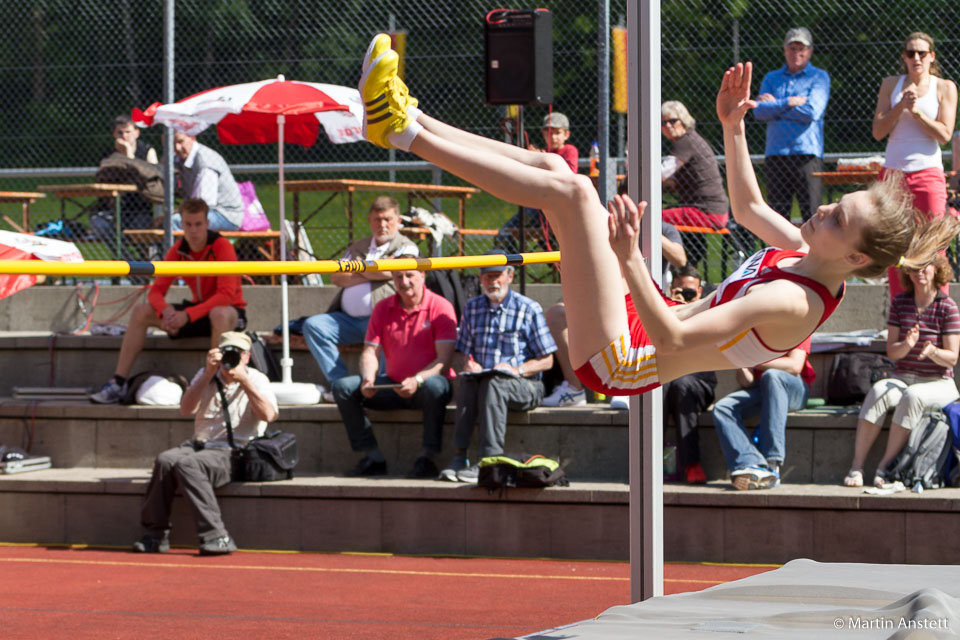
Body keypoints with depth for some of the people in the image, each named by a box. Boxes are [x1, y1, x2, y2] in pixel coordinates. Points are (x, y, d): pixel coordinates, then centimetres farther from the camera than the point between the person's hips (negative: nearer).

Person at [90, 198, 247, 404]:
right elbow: (156, 291, -3)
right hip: (200, 309, 6)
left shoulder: (222, 247, -19)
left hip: (232, 312, -6)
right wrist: (165, 310, -27)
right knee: (141, 312, -8)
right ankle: (118, 384, -9)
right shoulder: (178, 250, -3)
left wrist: (188, 315, -34)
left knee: (219, 314, -43)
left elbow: (226, 295, -28)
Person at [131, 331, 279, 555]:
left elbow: (268, 414, -15)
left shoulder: (256, 380, 4)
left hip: (235, 454, -5)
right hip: (200, 445, 5)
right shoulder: (206, 376, 16)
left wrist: (244, 380, -15)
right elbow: (186, 409, 0)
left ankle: (216, 536, -35)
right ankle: (155, 535, -19)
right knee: (165, 460, -26)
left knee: (187, 464, -33)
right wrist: (208, 374, -8)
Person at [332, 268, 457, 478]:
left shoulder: (440, 307, -8)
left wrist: (417, 380, -32)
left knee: (433, 386, -40)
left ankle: (427, 457, -28)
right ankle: (373, 457, -13)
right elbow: (370, 352, 3)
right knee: (343, 387, -15)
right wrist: (368, 378, -20)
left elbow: (444, 360, -15)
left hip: (428, 382, -5)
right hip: (393, 386, 5)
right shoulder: (382, 309, 7)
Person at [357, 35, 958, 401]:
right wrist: (733, 127, 17)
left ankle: (407, 131, -15)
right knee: (552, 166, 6)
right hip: (655, 319, 10)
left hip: (621, 361, -10)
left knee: (572, 191, -20)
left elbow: (672, 340, -33)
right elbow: (749, 205, 25)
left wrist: (629, 259, -43)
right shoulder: (806, 256, 3)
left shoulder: (792, 303, -25)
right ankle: (406, 122, 8)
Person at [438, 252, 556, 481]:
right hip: (481, 381, 3)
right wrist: (468, 365, -6)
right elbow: (463, 351, 18)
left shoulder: (528, 309, 1)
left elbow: (547, 360, 1)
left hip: (523, 386, -3)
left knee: (493, 383, -37)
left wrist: (518, 370, -16)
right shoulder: (472, 308, 15)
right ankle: (459, 457, -38)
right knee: (468, 382, -32)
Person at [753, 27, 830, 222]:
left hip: (807, 154, -4)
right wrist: (788, 103, -9)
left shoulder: (819, 77, 6)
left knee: (812, 214, -9)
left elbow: (812, 112, -8)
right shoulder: (771, 78, 17)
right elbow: (759, 111, 2)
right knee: (778, 216, 3)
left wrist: (775, 104, -1)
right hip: (775, 154, 4)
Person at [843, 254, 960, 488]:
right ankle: (856, 466, -34)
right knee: (878, 391, -31)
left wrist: (932, 351, -29)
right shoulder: (900, 302, 5)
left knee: (912, 396, -37)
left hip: (938, 383, -3)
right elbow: (891, 352, 3)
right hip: (903, 378, 3)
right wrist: (907, 345, -20)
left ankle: (885, 466, -32)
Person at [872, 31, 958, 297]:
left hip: (928, 173, -2)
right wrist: (901, 106, -11)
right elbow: (878, 131, 3)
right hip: (893, 172, 3)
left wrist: (917, 111, -16)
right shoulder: (891, 85, 9)